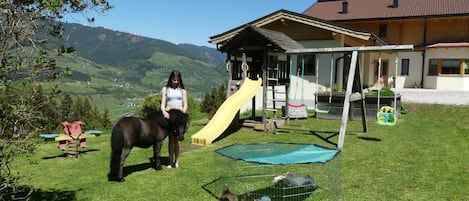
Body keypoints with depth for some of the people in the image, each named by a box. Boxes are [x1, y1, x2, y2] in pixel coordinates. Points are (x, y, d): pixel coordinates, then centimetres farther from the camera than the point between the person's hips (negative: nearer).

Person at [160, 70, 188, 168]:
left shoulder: (182, 90, 11)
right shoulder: (166, 89, 10)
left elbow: (185, 105, 7)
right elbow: (162, 104, 2)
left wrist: (183, 113, -13)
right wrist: (164, 111, -18)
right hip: (169, 115, 0)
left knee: (175, 139, -1)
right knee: (171, 139, -3)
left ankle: (176, 161, 8)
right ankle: (171, 161, 5)